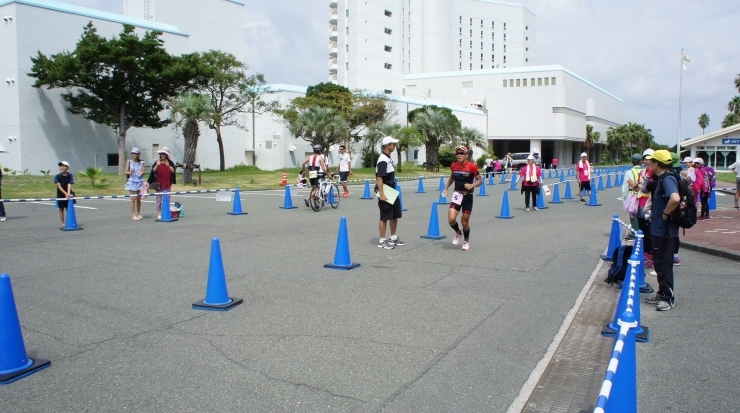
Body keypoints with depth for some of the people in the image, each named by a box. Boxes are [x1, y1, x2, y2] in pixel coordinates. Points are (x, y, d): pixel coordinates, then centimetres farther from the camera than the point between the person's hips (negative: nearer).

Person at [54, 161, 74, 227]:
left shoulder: (70, 176, -7)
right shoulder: (57, 176, -7)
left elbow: (69, 185, -18)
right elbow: (59, 186, -17)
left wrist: (68, 194, -34)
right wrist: (66, 193, -30)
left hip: (68, 194, -1)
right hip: (60, 195, 1)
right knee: (61, 209, 8)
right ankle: (63, 223, 17)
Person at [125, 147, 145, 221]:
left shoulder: (141, 162, 8)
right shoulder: (129, 162, 3)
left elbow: (143, 172, 6)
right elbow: (126, 172, 1)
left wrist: (142, 172, -17)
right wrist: (130, 172, -21)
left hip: (140, 182, 2)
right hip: (132, 181, -2)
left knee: (139, 199, 6)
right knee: (133, 198, -6)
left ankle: (139, 214, 15)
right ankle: (133, 215, -3)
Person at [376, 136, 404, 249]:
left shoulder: (388, 158, 12)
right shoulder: (383, 160, -18)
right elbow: (379, 178, -24)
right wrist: (381, 194, -28)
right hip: (385, 193, -10)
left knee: (395, 215, 16)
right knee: (384, 217, -2)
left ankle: (393, 238, 28)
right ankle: (382, 241, 6)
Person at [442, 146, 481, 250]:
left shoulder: (472, 166, -12)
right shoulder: (453, 166, 0)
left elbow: (480, 180, -4)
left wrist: (472, 185, -23)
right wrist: (446, 188, 9)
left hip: (468, 196, -2)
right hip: (457, 195, 2)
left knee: (465, 222, 6)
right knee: (451, 219, -15)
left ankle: (466, 241, 34)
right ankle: (458, 233, 19)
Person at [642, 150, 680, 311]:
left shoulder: (668, 179, -21)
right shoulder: (660, 179, 10)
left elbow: (675, 198, -37)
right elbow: (645, 189, 23)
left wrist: (666, 213, -24)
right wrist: (650, 177, 10)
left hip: (666, 231, -10)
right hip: (658, 229, 10)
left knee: (664, 264, -1)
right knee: (659, 263, 18)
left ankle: (668, 298, 9)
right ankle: (662, 293, 29)